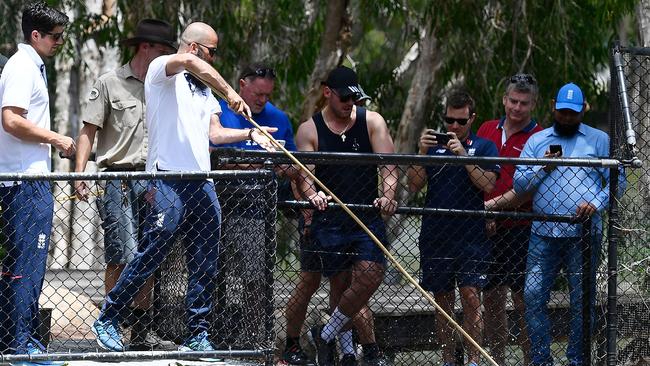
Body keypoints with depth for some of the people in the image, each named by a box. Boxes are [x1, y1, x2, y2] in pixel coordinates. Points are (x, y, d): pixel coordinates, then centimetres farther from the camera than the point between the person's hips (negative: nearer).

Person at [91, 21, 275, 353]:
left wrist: (250, 134, 4)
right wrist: (230, 93, -23)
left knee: (205, 265, 4)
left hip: (201, 184, 8)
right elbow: (187, 60, -21)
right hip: (168, 177, -8)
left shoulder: (204, 89, 25)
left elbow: (214, 133, 18)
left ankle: (197, 334, 10)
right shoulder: (161, 70, 1)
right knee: (150, 257, -9)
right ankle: (107, 319, 1)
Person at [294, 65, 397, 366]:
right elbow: (302, 173, -3)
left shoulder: (372, 122, 7)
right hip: (328, 218, 0)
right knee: (341, 284, -1)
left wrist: (387, 197, -21)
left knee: (369, 275, -16)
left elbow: (388, 165, -1)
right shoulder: (310, 130, 6)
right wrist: (311, 194, -26)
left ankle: (326, 335, 1)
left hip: (368, 216, 0)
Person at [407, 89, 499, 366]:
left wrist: (463, 154, -16)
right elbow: (414, 185, 5)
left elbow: (488, 185, -9)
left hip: (471, 236, -3)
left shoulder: (483, 147, 5)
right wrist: (422, 153, -9)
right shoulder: (434, 145, 12)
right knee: (442, 300, 6)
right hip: (435, 236, 3)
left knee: (471, 295, -12)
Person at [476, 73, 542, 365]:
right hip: (486, 229, 5)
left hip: (520, 231, -5)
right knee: (491, 297, 9)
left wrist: (492, 206, -16)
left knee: (523, 300, -4)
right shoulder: (486, 130, 12)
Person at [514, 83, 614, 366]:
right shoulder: (536, 141, 15)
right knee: (533, 295, -6)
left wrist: (597, 203, -13)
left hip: (583, 234, -2)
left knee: (581, 300, 1)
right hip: (544, 233, 2)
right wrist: (543, 167, -6)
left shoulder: (599, 140, 9)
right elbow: (519, 185, 10)